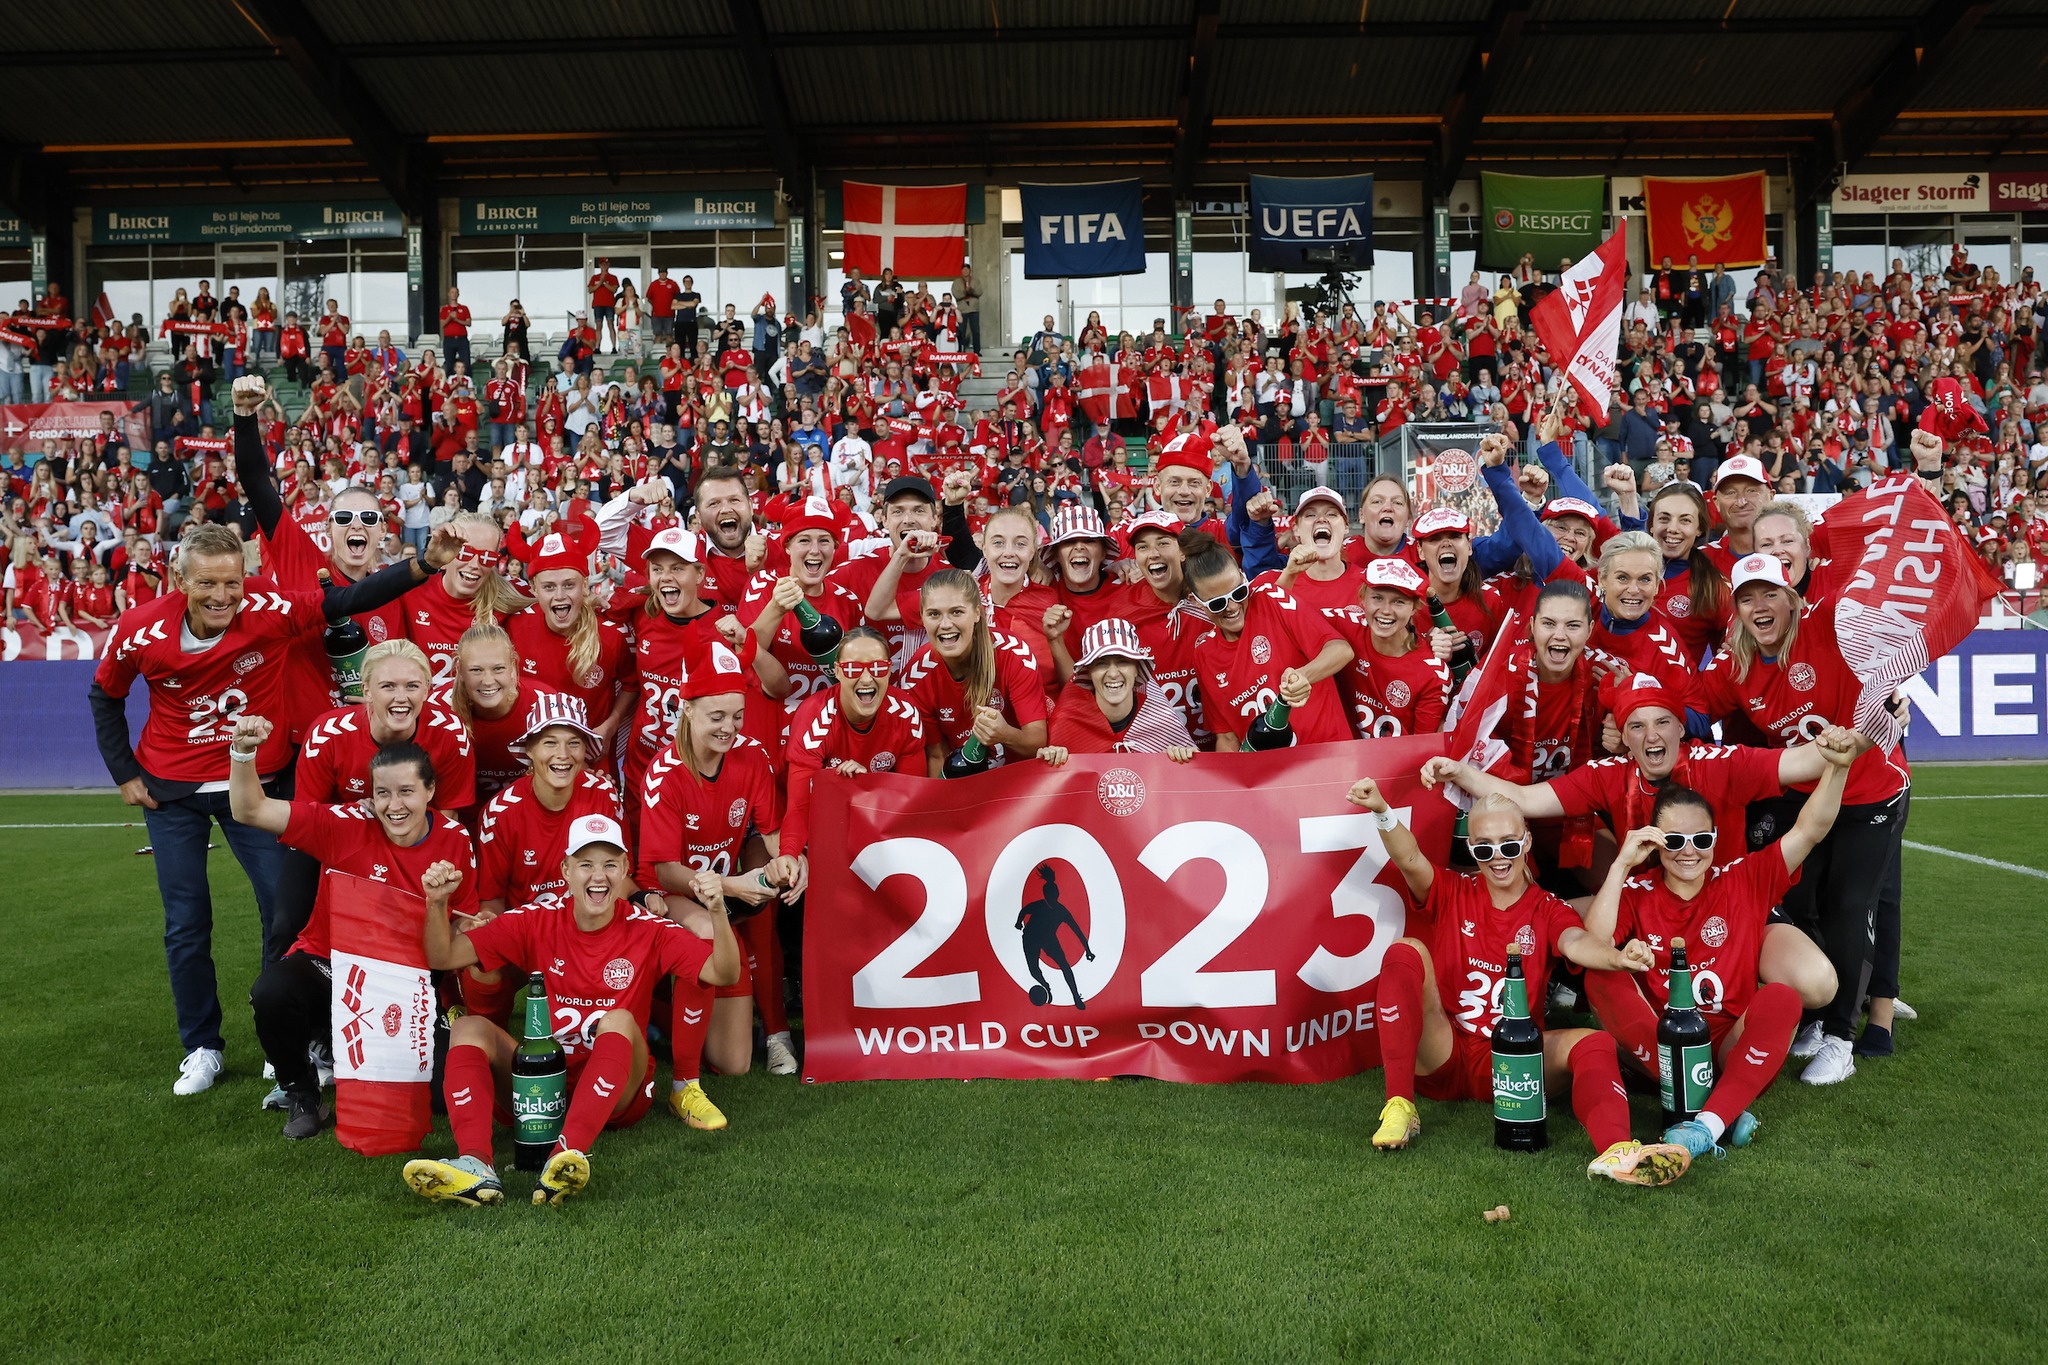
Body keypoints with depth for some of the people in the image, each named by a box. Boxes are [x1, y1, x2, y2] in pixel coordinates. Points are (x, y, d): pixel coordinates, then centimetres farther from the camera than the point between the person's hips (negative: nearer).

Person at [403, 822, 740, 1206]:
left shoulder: (648, 929, -5)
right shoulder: (537, 922, 2)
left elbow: (723, 974, -16)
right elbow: (445, 957, 0)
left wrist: (717, 911, -32)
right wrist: (437, 903, -18)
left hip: (619, 1093, -3)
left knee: (619, 1019, -30)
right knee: (469, 1027, -15)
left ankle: (568, 1155, -47)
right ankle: (475, 1164, -38)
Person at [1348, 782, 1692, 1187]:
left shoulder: (1548, 910, 8)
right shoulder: (1453, 892, 6)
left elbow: (1576, 943, -16)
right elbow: (1410, 860, -15)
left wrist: (1617, 957, -41)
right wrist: (1382, 811, -37)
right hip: (1442, 1057, -1)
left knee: (1595, 1043, -23)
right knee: (1405, 952, -22)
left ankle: (1616, 1152, -52)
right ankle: (1399, 1107, -28)